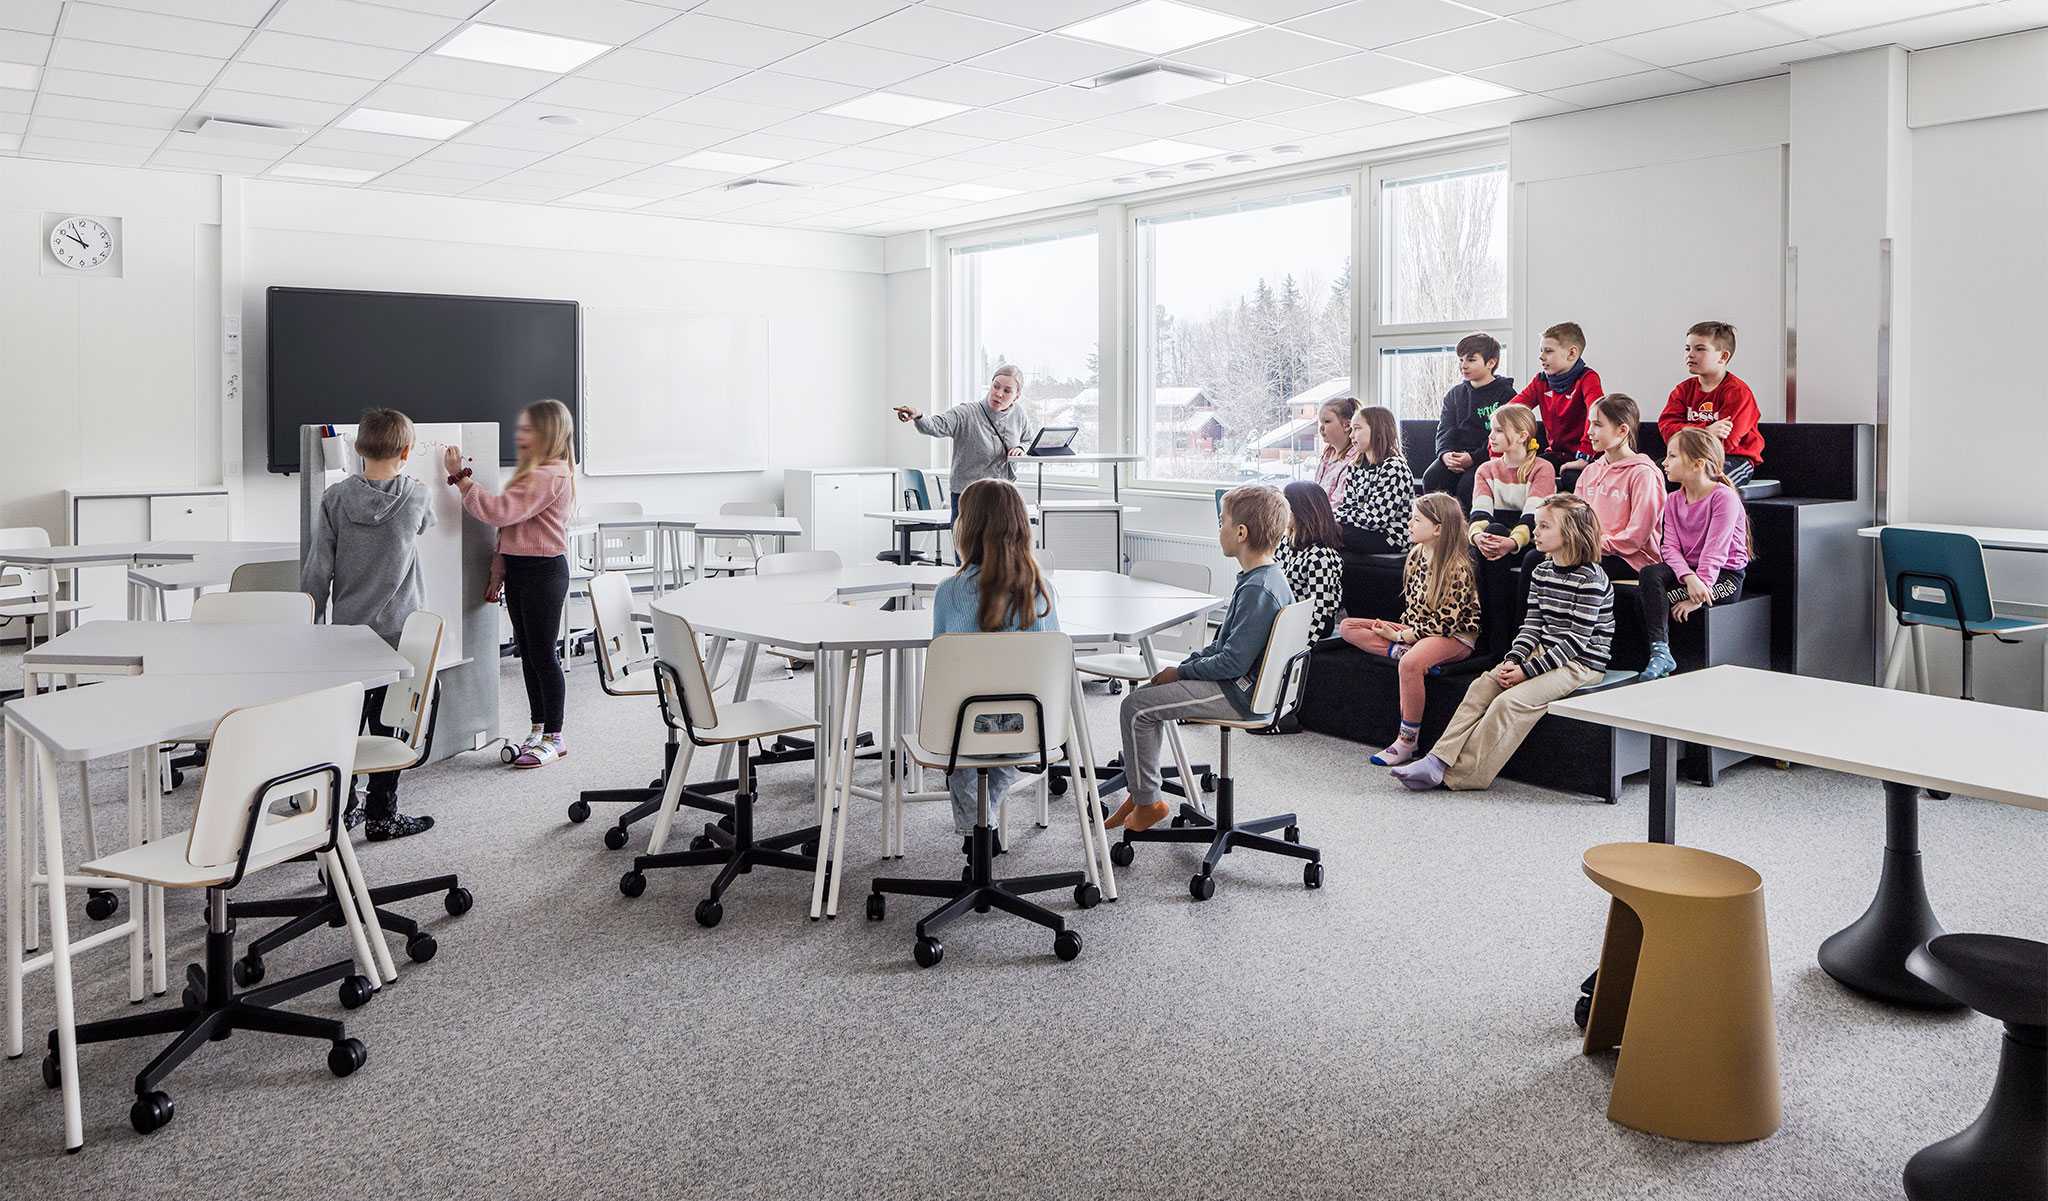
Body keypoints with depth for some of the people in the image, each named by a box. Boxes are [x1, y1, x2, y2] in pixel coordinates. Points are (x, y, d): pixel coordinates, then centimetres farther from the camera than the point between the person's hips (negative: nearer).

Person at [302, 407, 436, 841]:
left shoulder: (335, 499, -6)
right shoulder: (416, 499, -8)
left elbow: (317, 571, -4)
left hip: (347, 629, 2)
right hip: (399, 631, -2)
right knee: (388, 724, 5)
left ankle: (343, 806, 24)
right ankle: (381, 816, 10)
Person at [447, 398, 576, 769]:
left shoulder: (551, 475, -17)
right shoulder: (533, 473, 16)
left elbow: (500, 512, -25)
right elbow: (509, 528, 18)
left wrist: (461, 477, -18)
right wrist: (499, 572, 15)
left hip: (543, 571, -10)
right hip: (519, 570, 10)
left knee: (542, 654, -3)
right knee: (527, 652, 13)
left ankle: (553, 738, 6)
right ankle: (539, 730, 23)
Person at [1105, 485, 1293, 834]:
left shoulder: (1257, 590, -25)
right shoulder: (1269, 577, 9)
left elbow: (1234, 661, -26)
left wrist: (1181, 671, -14)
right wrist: (1187, 663, 6)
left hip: (1240, 695, -11)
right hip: (1249, 684, 11)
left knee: (1135, 707, -10)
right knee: (1149, 696, 20)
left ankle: (1147, 803, 4)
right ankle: (1141, 791, 23)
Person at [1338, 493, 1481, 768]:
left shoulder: (1458, 569, -17)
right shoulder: (1416, 555, 7)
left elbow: (1443, 623, -18)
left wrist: (1400, 636, -15)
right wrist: (1397, 630, -2)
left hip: (1454, 637, -9)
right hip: (1416, 631, 9)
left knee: (1410, 663, -41)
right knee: (1348, 627, -2)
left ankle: (1407, 741, -29)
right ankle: (1401, 651, -22)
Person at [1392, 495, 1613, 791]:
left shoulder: (1590, 579, -16)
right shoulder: (1541, 572, 9)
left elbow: (1577, 640, -18)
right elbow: (1532, 623, 9)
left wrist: (1528, 670, -20)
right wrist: (1513, 659, -9)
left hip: (1581, 663, -8)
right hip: (1543, 652, 8)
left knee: (1510, 700, -25)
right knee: (1482, 686, -11)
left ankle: (1462, 774, -21)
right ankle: (1439, 760, -19)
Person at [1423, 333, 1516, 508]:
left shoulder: (1505, 394, 0)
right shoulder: (1454, 394, 18)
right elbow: (1445, 430, 10)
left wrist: (1474, 458, -21)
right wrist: (1445, 453, -12)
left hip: (1487, 456, -5)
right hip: (1455, 455, 5)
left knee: (1467, 485, -32)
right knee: (1431, 478, -23)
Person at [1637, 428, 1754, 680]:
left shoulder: (1724, 497, -12)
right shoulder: (1673, 500, 9)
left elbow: (1715, 550, -20)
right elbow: (1670, 547, -3)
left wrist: (1697, 596, -26)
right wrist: (1689, 578, -24)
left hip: (1725, 575, -7)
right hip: (1687, 570, 7)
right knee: (1650, 573, -25)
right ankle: (1659, 650, -28)